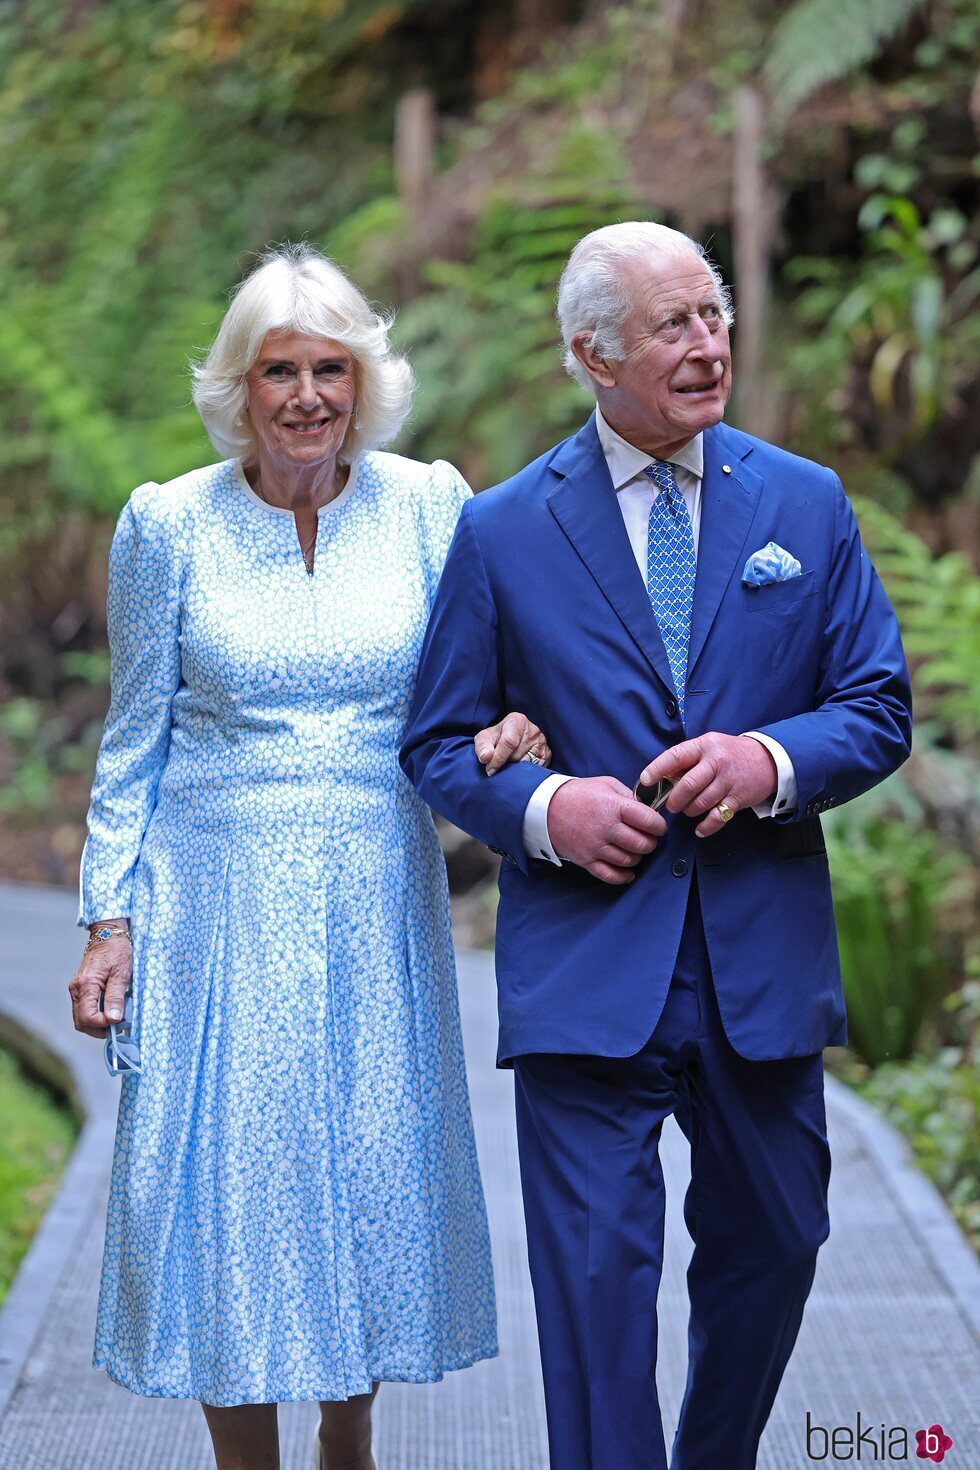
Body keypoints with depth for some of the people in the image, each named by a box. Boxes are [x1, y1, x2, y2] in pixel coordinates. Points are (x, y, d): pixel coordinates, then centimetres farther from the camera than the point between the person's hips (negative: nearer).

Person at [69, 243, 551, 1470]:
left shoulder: (427, 505, 0)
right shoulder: (169, 524, -2)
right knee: (227, 1180, 0)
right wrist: (109, 922, -1)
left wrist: (511, 727, -15)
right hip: (219, 904, -1)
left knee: (376, 1177, 7)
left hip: (378, 905, 2)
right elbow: (134, 744, 3)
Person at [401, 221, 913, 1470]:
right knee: (597, 1273, -4)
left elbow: (879, 709, 6)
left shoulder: (805, 503, 6)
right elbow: (439, 745, 4)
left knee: (770, 1247, 17)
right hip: (585, 969, -3)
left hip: (764, 959, 3)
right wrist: (541, 808, -15)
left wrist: (771, 760, -14)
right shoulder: (501, 532, 1)